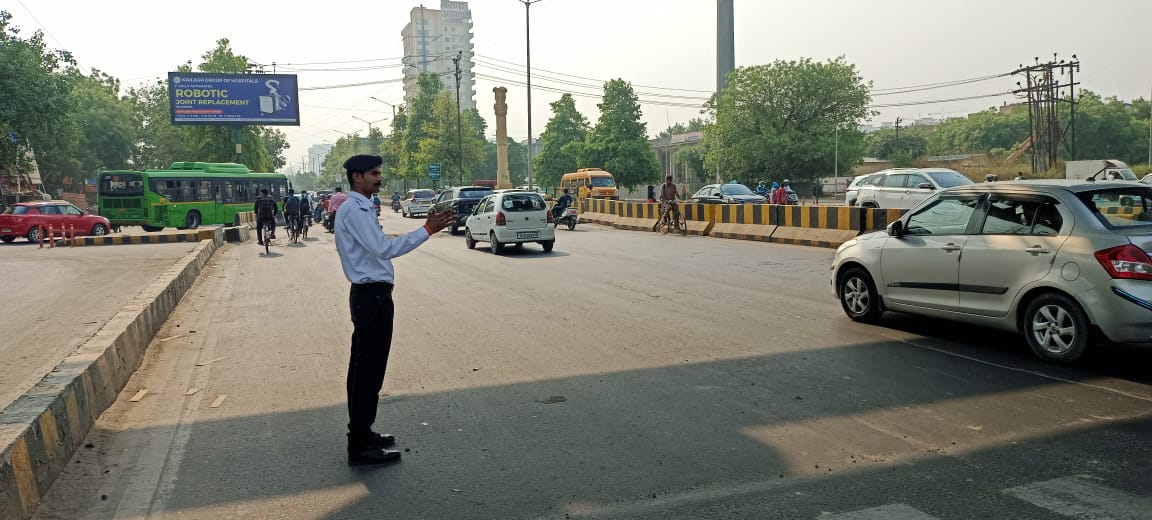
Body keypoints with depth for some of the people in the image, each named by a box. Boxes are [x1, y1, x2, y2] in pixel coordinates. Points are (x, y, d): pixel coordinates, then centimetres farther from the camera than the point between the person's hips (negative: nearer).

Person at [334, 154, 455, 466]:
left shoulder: (356, 209, 16)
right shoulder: (355, 210, -16)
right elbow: (384, 248, -26)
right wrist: (428, 230, -27)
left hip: (368, 294, 11)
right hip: (372, 296, -11)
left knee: (362, 367, 16)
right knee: (370, 370, -6)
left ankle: (360, 434, 28)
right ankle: (360, 447, 0)